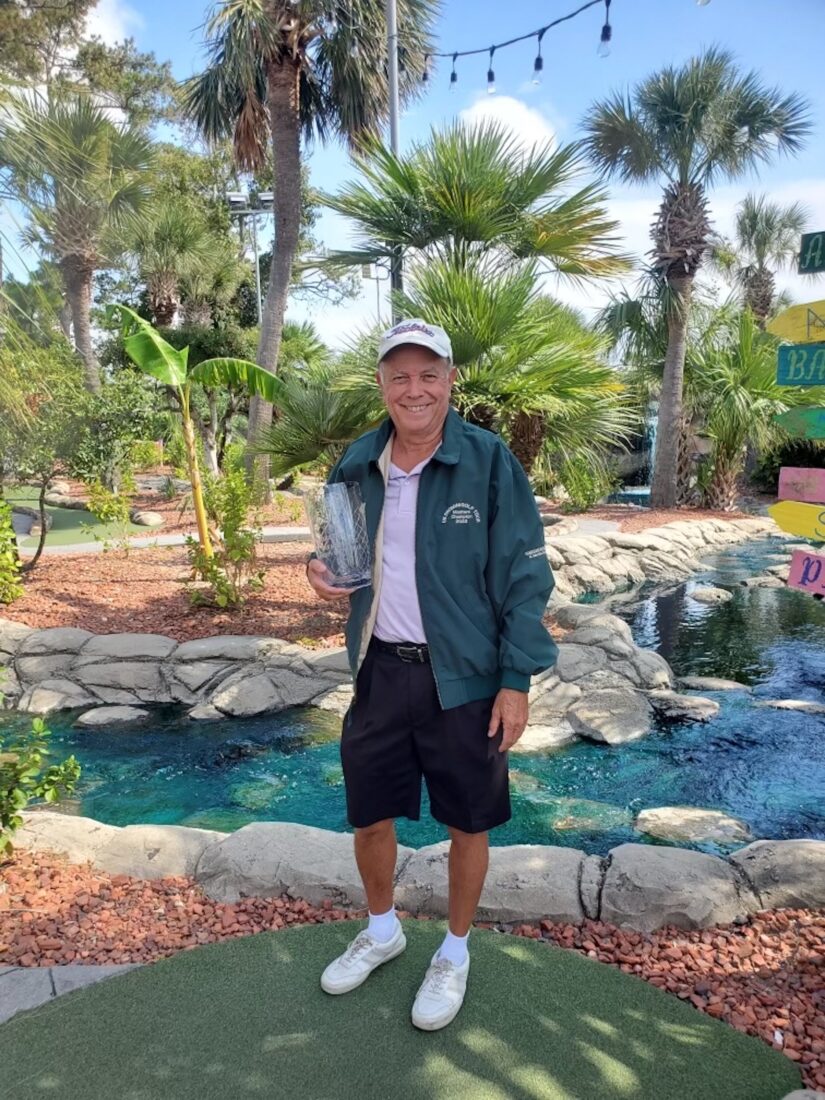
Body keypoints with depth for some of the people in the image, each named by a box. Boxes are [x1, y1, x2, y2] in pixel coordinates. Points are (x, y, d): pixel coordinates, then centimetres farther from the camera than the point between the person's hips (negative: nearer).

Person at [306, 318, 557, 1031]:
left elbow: (524, 577, -10)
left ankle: (456, 952, 41)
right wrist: (321, 567, -8)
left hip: (464, 677, -4)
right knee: (368, 814, 17)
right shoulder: (358, 463, 1)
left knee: (467, 823, 14)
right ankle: (382, 930, 47)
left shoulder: (489, 461, -12)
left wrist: (517, 680, -12)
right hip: (379, 671, 4)